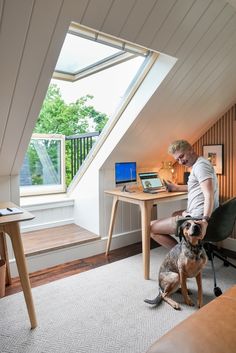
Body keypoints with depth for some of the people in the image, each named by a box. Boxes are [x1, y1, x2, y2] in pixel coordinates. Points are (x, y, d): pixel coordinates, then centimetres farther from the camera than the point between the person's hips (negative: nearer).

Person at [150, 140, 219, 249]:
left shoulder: (200, 164, -15)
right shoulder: (197, 165, 17)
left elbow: (209, 194, -27)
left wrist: (205, 220, -39)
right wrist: (176, 187, 37)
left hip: (197, 219, -11)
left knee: (150, 228, -7)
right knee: (175, 214, 38)